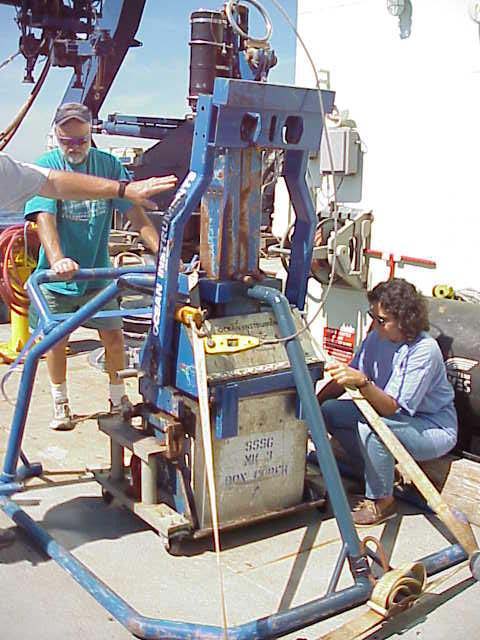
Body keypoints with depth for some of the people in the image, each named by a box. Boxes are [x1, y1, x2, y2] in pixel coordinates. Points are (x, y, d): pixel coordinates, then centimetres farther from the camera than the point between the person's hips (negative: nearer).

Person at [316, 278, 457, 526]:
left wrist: (362, 382, -48)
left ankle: (381, 501, -11)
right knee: (330, 411, -5)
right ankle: (371, 473, 10)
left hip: (435, 429, -7)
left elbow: (391, 407, -33)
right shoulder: (377, 338, -7)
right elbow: (347, 378, 2)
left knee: (372, 427, -34)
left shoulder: (424, 350, -27)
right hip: (396, 416, 8)